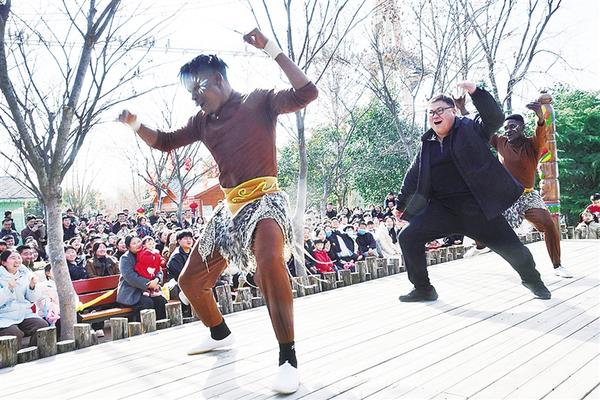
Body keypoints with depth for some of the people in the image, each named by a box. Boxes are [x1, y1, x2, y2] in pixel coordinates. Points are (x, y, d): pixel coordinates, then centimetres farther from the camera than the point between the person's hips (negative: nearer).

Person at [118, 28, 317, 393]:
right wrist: (135, 123, 4)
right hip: (230, 209, 8)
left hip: (264, 201, -7)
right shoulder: (203, 121, 13)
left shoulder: (259, 102, -4)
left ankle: (288, 358, -28)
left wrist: (273, 50, -21)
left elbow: (307, 93, -18)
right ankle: (221, 334, 40)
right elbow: (165, 142, 22)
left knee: (269, 262, -40)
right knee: (191, 281, 13)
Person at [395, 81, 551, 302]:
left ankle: (532, 279, 36)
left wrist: (475, 92, -30)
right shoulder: (427, 144, 9)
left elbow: (495, 118, -19)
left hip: (478, 207, -3)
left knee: (512, 248, 1)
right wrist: (401, 204, 19)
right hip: (442, 208, 4)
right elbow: (413, 175, 15)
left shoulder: (470, 129, -2)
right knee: (408, 237, -10)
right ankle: (423, 289, 7)